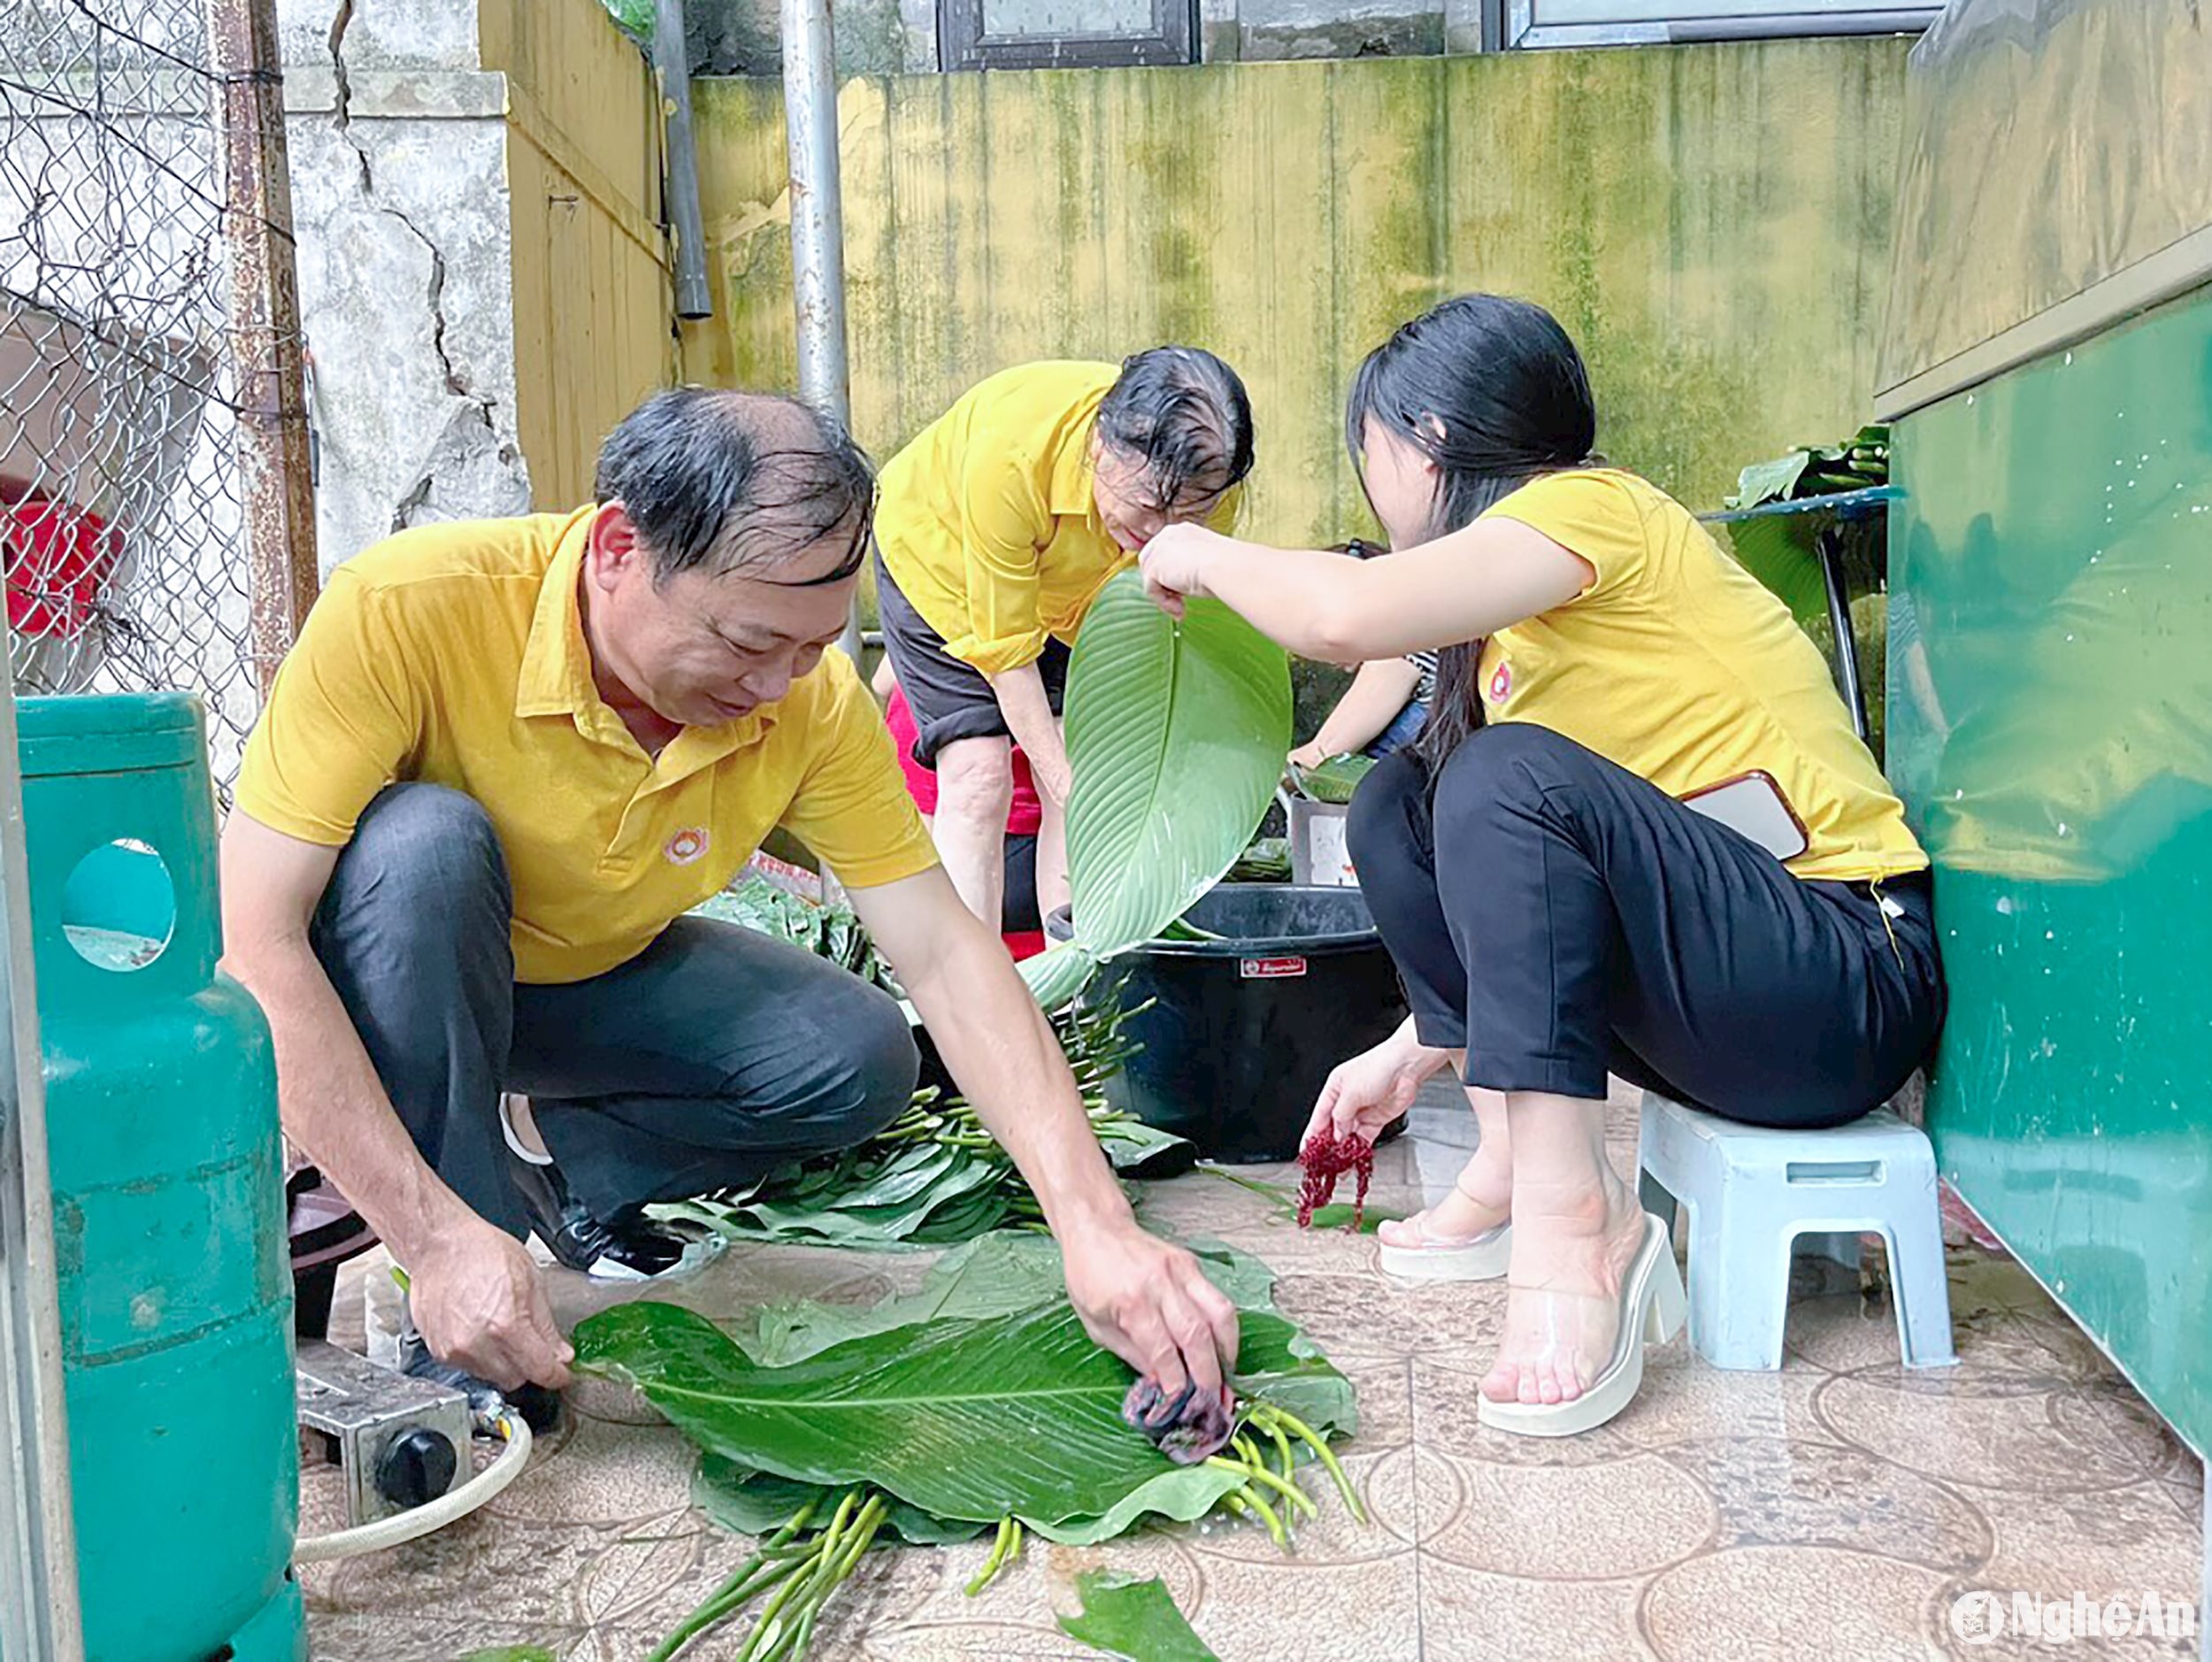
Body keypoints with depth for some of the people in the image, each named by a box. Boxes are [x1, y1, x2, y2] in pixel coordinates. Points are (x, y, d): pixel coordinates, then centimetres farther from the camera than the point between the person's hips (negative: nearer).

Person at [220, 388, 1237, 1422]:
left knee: (859, 1062, -18)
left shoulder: (810, 700, -22)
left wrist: (1095, 1226, -31)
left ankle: (564, 1164, 8)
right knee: (427, 840, -35)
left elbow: (945, 955, -22)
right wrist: (440, 1239, -39)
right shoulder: (404, 610, -33)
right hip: (385, 980, -3)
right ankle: (444, 1336, -21)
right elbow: (251, 934, -34)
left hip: (598, 978, 3)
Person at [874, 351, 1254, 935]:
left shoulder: (1201, 476, -29)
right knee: (978, 774, -17)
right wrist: (1063, 781, -30)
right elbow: (1005, 648, -30)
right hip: (939, 553, -4)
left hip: (1071, 587, 4)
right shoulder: (1009, 458, -41)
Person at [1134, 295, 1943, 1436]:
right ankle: (1515, 1158, 2)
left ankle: (1569, 1218, -23)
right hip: (1715, 978, 9)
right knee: (1399, 804, 6)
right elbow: (1523, 888, 19)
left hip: (1850, 985, -9)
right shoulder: (1521, 615, 16)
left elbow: (1344, 617, -29)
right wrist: (1417, 1049, 22)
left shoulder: (1593, 506, -11)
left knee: (1510, 775, -29)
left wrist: (1203, 555, -8)